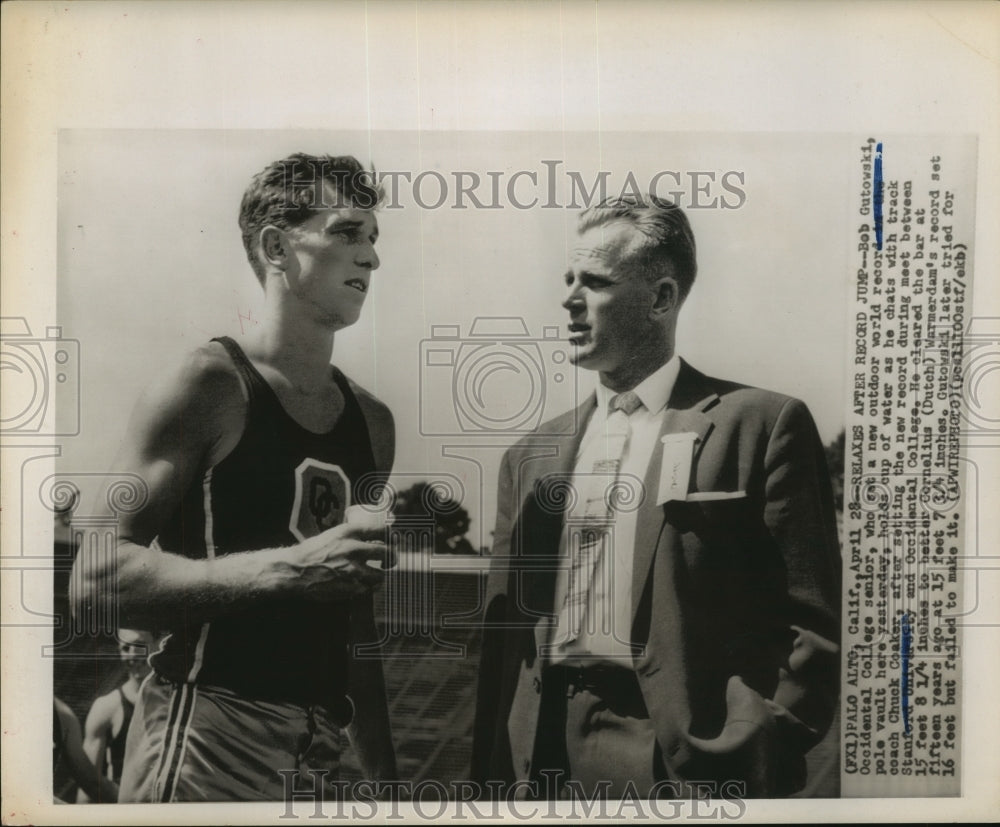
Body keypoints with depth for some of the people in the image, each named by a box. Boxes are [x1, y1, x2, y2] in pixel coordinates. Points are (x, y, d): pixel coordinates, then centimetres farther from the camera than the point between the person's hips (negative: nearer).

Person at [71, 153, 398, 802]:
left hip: (322, 749, 6)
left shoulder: (373, 420, 8)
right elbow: (96, 579, -14)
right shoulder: (211, 385, -9)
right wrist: (287, 566, -23)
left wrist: (385, 771, 12)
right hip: (207, 739, -6)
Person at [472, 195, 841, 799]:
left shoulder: (762, 425, -5)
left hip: (679, 767, -4)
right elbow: (505, 634, 10)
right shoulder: (532, 456, 9)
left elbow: (811, 629, -7)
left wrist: (736, 767, -14)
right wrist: (494, 774, 4)